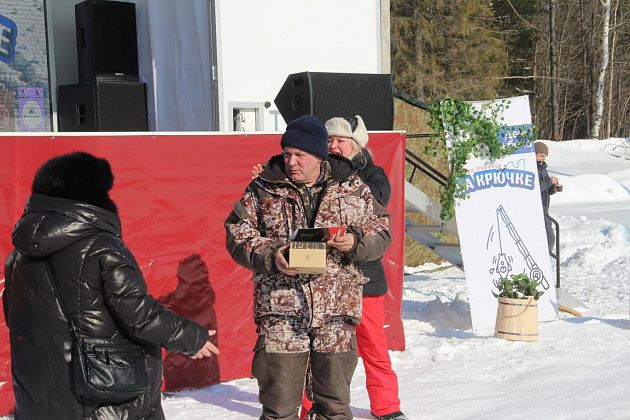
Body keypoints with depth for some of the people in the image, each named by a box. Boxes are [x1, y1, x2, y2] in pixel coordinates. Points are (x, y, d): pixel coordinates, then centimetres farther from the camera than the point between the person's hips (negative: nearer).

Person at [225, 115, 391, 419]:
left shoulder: (352, 187, 5)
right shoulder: (263, 189, 2)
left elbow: (381, 232, 10)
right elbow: (237, 233, 3)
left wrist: (355, 243, -11)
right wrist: (270, 256, -13)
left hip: (337, 313, 2)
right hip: (280, 311, -1)